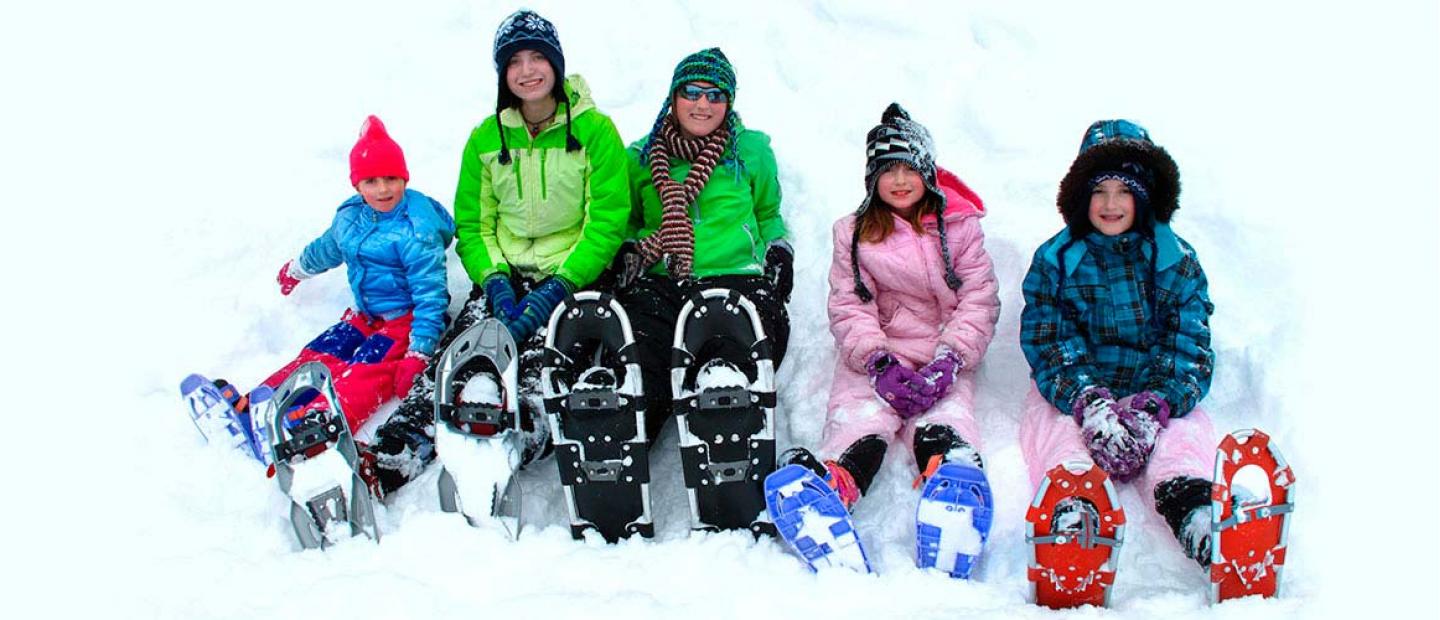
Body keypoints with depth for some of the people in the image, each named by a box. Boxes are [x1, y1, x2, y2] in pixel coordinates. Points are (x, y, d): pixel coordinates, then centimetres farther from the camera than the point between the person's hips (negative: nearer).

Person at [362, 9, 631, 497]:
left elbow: (608, 220, -6)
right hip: (505, 274, 2)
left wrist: (558, 287, -16)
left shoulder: (594, 130, -2)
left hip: (572, 276, -2)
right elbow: (471, 224, 11)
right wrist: (495, 279, -8)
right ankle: (390, 458, -32)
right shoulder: (486, 138, 9)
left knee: (540, 367, -28)